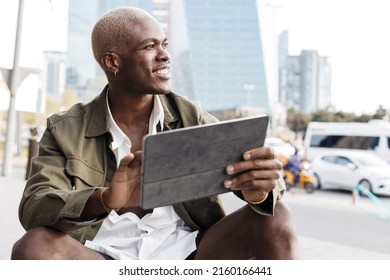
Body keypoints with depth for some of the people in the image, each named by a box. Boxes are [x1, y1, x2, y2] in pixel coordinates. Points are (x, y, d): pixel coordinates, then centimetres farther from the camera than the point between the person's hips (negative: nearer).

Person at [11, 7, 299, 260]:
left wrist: (260, 187, -29)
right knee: (32, 248, -30)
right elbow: (33, 207, -10)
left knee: (275, 216, -19)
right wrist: (105, 199, -34)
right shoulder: (66, 130, 3)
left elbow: (247, 165, -1)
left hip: (188, 254, 2)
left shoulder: (189, 116, 8)